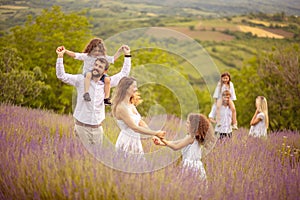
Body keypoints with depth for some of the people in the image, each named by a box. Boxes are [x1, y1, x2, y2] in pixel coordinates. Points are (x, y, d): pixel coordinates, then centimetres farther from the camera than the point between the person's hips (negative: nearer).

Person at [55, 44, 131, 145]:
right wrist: (60, 56, -22)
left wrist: (127, 55, 10)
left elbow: (124, 74, 13)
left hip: (97, 127, 3)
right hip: (82, 126, -3)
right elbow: (61, 76, -12)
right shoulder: (81, 80, -4)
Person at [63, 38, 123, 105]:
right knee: (89, 74, -40)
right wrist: (65, 51, -20)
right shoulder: (86, 56, -4)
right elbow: (74, 55, -8)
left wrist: (119, 50, 2)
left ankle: (106, 98, -20)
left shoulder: (103, 57, 4)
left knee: (107, 79, -28)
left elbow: (113, 58, 10)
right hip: (87, 72, -3)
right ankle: (86, 93, -43)